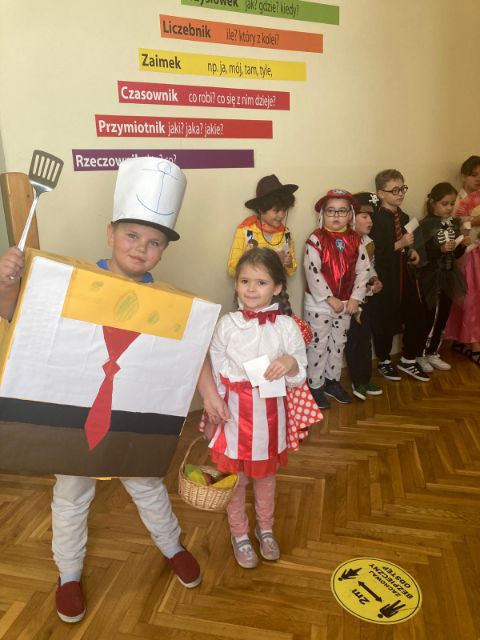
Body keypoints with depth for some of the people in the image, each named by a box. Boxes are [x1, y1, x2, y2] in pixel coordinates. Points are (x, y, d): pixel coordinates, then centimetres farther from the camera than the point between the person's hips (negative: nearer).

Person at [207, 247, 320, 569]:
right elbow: (215, 375, -2)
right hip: (235, 416, 0)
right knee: (235, 479, 17)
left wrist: (291, 364, -28)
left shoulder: (287, 326, -11)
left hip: (270, 418, 1)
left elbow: (299, 379, -6)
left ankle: (265, 528, 49)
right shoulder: (226, 325, -11)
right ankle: (239, 534, 43)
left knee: (266, 477, 23)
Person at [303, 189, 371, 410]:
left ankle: (332, 380, 34)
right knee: (318, 344, 4)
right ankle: (315, 386, 19)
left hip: (345, 302, 5)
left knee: (338, 342, 17)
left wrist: (355, 298, -7)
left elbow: (363, 270, 2)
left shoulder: (355, 239, 2)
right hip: (319, 301, -5)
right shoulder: (316, 238, -12)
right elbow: (312, 271, -19)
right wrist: (330, 299, -19)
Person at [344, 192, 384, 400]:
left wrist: (375, 280, -3)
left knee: (366, 339, 14)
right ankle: (357, 381, 18)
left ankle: (365, 379, 27)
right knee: (354, 340, 4)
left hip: (365, 299, 8)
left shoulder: (368, 241, 6)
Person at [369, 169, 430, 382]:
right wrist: (399, 245, -25)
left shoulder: (404, 217, 11)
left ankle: (408, 360, 29)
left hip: (406, 275, 7)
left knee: (417, 319, 10)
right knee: (386, 323, 5)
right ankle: (384, 362, 28)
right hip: (385, 279, -7)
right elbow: (372, 252, -22)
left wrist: (412, 252, 5)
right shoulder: (376, 219, -14)